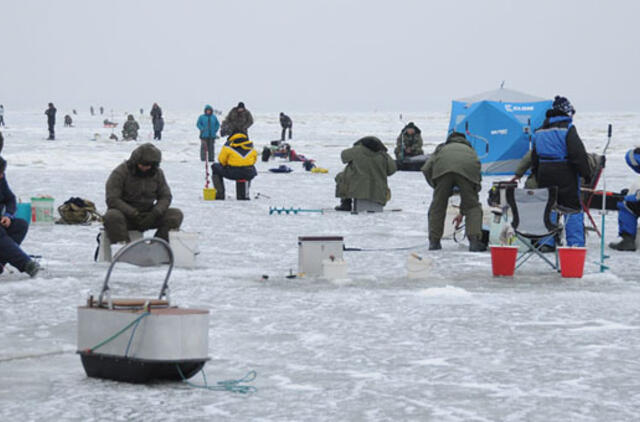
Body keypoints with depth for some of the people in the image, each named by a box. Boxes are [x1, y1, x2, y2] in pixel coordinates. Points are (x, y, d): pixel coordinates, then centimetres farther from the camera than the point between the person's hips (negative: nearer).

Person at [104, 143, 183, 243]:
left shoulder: (157, 173, 4)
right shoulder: (120, 172, -10)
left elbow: (165, 197, 6)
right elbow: (112, 200, -15)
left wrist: (155, 213, -15)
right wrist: (134, 214, -23)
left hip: (147, 216, 4)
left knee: (176, 215, -16)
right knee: (112, 216, -38)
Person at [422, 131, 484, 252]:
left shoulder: (442, 148, 40)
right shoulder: (470, 150, 42)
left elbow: (426, 169, 20)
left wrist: (436, 187, 31)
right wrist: (462, 212, 49)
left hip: (443, 167, -1)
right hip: (467, 168, 1)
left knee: (438, 205, 14)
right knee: (473, 206, 13)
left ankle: (434, 241, 15)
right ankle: (474, 240, 1)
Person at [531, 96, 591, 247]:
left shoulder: (540, 131, 11)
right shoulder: (567, 128, -10)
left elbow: (535, 157, 18)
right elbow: (578, 154, -15)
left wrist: (537, 175, 25)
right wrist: (586, 172, -7)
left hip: (544, 174, 6)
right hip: (565, 175, -6)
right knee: (573, 208, 0)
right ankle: (575, 243, -4)